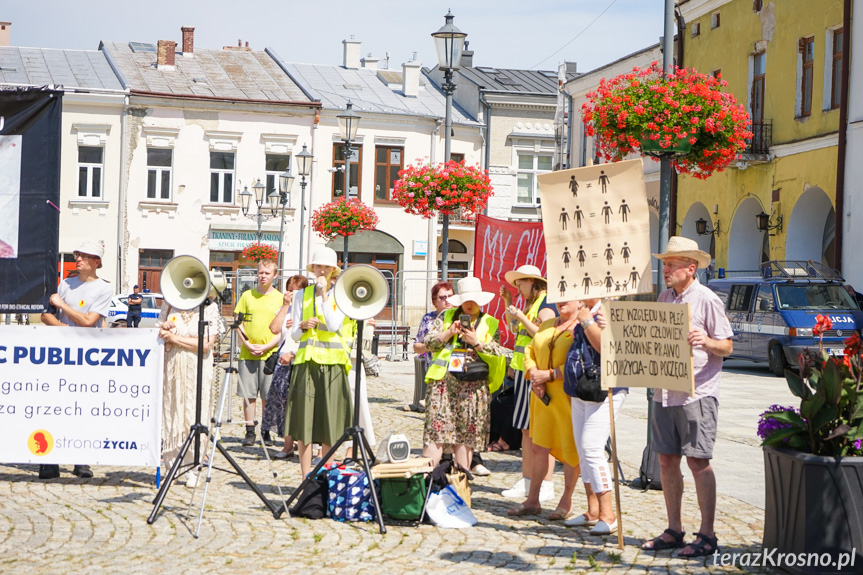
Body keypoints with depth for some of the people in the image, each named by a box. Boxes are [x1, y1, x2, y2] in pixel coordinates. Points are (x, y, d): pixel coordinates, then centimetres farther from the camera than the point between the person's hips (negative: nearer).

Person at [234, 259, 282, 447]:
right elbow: (239, 323, 8)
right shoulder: (247, 295, 8)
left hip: (270, 354, -1)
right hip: (247, 353, 1)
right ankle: (250, 432, 6)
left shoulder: (280, 299, 4)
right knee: (248, 394, 1)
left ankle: (266, 432, 9)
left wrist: (266, 346, -11)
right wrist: (247, 344, -7)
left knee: (268, 396, 0)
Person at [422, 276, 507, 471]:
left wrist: (477, 342, -11)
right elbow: (429, 343, 6)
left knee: (466, 434, 2)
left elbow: (498, 353, 3)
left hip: (473, 386, 0)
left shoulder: (490, 323, 12)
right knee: (436, 429, -7)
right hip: (443, 380, 0)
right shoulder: (446, 316, 13)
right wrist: (449, 333, -9)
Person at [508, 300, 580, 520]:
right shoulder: (546, 325, 16)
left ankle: (566, 502, 14)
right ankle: (532, 500, 18)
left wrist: (549, 374, -17)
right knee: (539, 446, 10)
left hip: (569, 397, -7)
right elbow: (530, 351, 17)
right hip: (542, 395, 7)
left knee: (570, 449, 2)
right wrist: (533, 374, -2)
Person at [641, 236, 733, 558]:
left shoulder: (706, 299, -6)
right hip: (665, 392, 7)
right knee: (667, 461, 9)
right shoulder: (664, 298, 14)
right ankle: (674, 530, 19)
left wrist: (706, 342, -26)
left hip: (697, 394, -7)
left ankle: (707, 536, 0)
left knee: (698, 461, -7)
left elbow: (727, 347, -6)